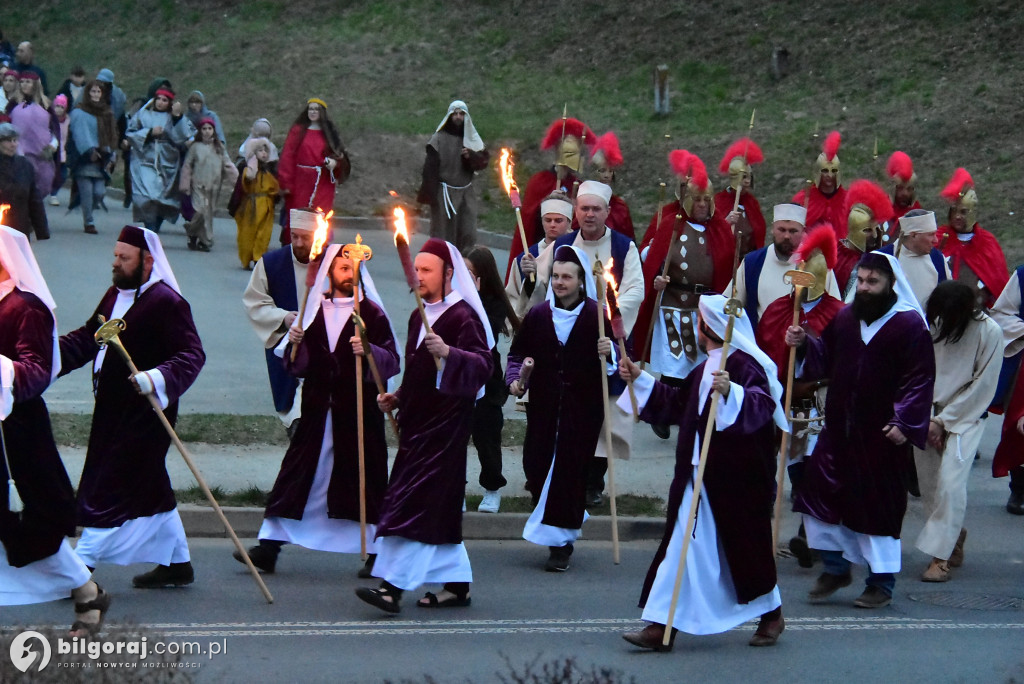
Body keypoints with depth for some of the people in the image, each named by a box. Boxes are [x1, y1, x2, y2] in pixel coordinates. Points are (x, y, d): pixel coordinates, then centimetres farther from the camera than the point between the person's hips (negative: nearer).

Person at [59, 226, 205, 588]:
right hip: (112, 412, 9)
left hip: (143, 415, -9)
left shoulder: (167, 302, -16)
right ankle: (177, 563, 27)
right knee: (150, 490, 17)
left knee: (110, 491, -8)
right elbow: (87, 338, 18)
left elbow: (192, 355, -21)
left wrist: (159, 379, -37)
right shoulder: (116, 295, 12)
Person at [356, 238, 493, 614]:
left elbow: (483, 365, -22)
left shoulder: (462, 316, -11)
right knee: (440, 506, 11)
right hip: (419, 421, 9)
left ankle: (393, 586, -17)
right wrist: (398, 397, 13)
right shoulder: (420, 317, 16)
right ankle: (457, 584, 18)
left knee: (416, 502, -14)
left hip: (444, 424, -9)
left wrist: (448, 352, -38)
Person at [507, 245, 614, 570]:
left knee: (570, 469, -5)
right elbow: (518, 352, 15)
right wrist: (515, 379, -2)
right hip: (543, 406, 4)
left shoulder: (598, 317, -3)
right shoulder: (537, 316, 7)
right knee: (535, 466, 2)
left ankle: (560, 543, 3)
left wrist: (610, 351, -21)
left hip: (583, 409, -4)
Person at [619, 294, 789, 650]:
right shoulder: (705, 369, 15)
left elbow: (762, 405, -32)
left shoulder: (743, 365, -15)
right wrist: (640, 379, 26)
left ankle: (772, 614, 29)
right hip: (699, 476, 8)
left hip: (735, 480, -8)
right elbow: (676, 403, 28)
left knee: (744, 545, 7)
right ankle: (661, 626, -1)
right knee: (683, 546, 2)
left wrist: (731, 392, -48)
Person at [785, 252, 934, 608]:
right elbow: (825, 360, 16)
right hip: (839, 428, 6)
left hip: (883, 434, -6)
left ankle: (881, 583, 14)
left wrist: (904, 422, -18)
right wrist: (804, 343, -3)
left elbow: (920, 379, -11)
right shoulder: (844, 317, 8)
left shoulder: (909, 324, -9)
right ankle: (835, 568, 23)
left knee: (879, 504, 1)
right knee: (820, 493, 5)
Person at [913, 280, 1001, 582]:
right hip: (927, 416, 4)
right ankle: (955, 535, 28)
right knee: (929, 484, 5)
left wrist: (942, 421, -9)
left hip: (965, 417, -4)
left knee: (950, 483, -16)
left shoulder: (989, 332, -12)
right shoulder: (929, 325, -3)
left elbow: (982, 387, -9)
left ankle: (940, 556, -11)